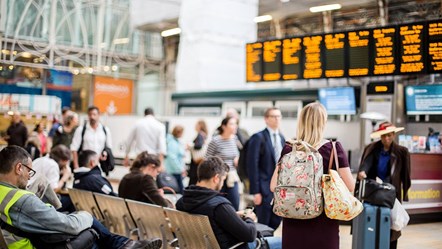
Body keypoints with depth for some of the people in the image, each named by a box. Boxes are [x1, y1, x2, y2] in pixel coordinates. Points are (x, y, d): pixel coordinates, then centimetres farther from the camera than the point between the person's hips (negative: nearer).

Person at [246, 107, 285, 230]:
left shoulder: (282, 138, 13)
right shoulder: (258, 138, -8)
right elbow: (252, 165, -12)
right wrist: (255, 191, -16)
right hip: (264, 188, -6)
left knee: (275, 223, 11)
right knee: (262, 225, 0)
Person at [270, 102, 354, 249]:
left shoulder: (289, 149, -4)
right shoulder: (334, 148, -9)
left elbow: (274, 186, -4)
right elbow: (350, 186, -7)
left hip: (295, 220, 2)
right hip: (323, 221, -2)